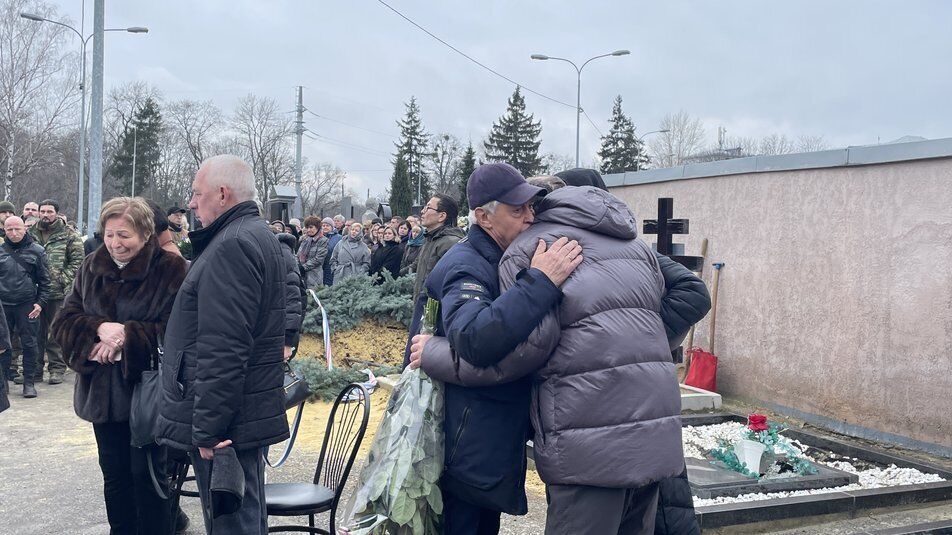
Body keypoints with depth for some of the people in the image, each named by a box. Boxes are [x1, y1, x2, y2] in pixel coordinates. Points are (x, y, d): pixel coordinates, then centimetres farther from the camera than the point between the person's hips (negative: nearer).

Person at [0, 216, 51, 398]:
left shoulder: (36, 251, 1)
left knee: (29, 345, 2)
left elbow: (45, 280, 3)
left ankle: (29, 382, 11)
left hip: (27, 306, -2)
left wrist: (41, 302, -5)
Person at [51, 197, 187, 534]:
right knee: (114, 474, 16)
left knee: (147, 474, 3)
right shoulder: (91, 269, 7)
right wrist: (99, 329, -14)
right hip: (102, 391, 5)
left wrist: (126, 335, -21)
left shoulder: (170, 268, -11)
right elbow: (63, 322, 5)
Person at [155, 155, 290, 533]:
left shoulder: (232, 246, -17)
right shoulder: (260, 238, 18)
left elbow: (223, 350, -25)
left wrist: (208, 428, -22)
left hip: (225, 426, -11)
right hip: (252, 414, 11)